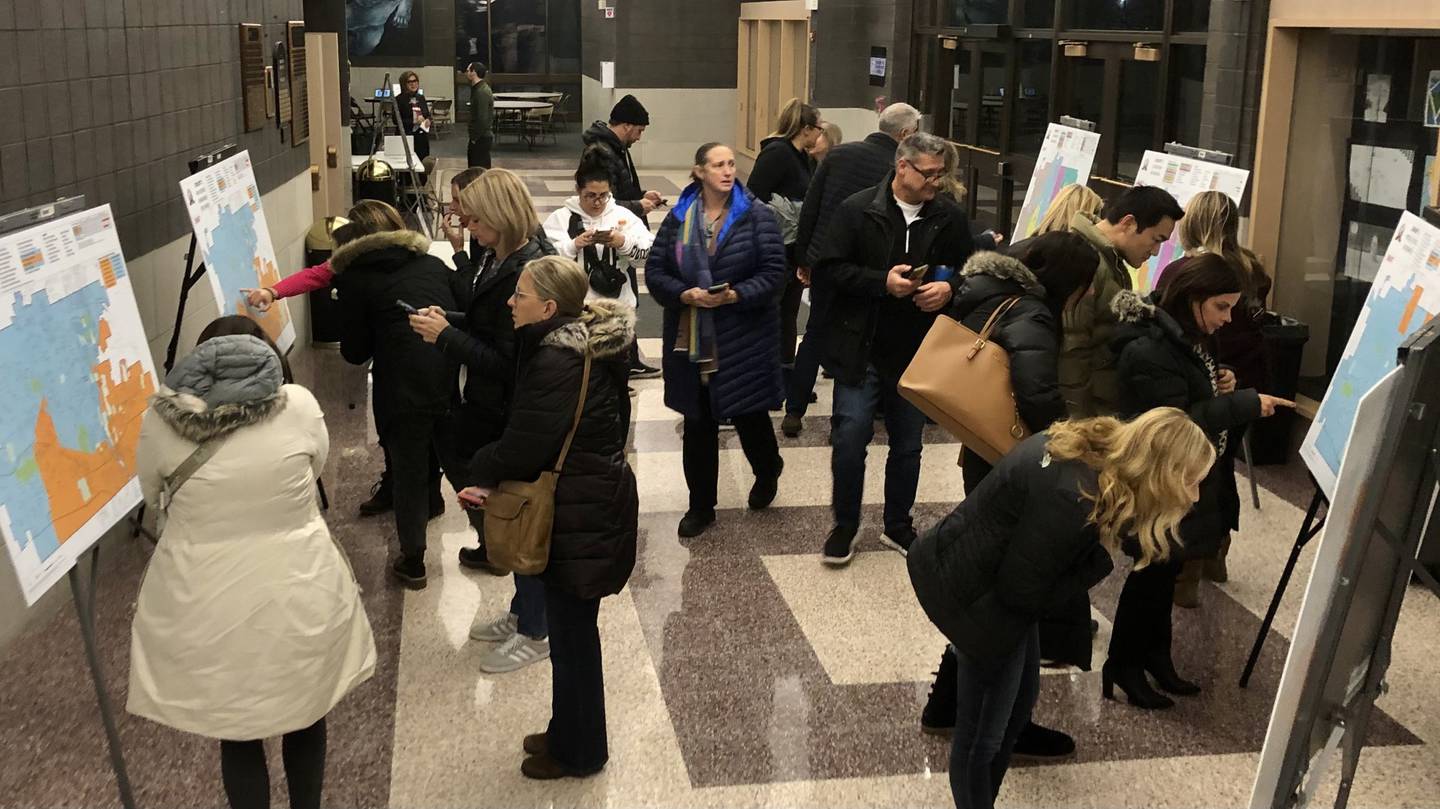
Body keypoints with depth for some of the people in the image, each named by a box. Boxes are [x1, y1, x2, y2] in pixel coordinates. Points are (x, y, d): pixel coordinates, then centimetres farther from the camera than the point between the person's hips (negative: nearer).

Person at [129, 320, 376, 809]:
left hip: (208, 602, -1)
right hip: (299, 591, 1)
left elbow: (151, 497, 7)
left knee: (236, 730, 18)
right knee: (306, 717, 24)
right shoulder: (299, 404, -9)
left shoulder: (162, 419, -10)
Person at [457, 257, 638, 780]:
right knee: (573, 627, 21)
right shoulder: (591, 344, 6)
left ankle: (578, 752, 24)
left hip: (580, 514, -10)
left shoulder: (557, 360, -25)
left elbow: (525, 445, -21)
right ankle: (571, 733, 38)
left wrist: (481, 471, 0)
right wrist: (493, 477, 2)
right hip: (599, 496, 10)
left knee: (570, 632, 6)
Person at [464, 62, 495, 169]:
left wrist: (475, 138, -18)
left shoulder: (482, 92, -19)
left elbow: (483, 119, -25)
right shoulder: (478, 89, 13)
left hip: (481, 139, -10)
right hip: (480, 137, 10)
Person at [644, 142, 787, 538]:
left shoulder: (757, 217, -5)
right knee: (698, 423, 9)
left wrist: (736, 294, -22)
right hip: (692, 339, 3)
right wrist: (685, 294, -17)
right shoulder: (679, 218, 2)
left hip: (744, 339, -2)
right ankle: (700, 505, 22)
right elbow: (655, 271, 1)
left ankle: (768, 471, 40)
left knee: (748, 415, 6)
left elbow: (774, 272, -9)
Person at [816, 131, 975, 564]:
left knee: (908, 443, 14)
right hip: (861, 349, -3)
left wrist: (948, 289, -14)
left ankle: (898, 525, 32)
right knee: (850, 438, -2)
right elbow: (830, 267, -10)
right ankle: (845, 525, 17)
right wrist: (882, 282, -21)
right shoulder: (857, 209, -7)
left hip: (918, 352, 3)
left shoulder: (950, 217, 0)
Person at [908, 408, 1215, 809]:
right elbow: (1021, 591, -24)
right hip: (977, 597, -10)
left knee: (1019, 702, 24)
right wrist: (1102, 557, -18)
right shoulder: (1071, 499, -34)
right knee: (982, 737, 5)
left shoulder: (1095, 446, -5)